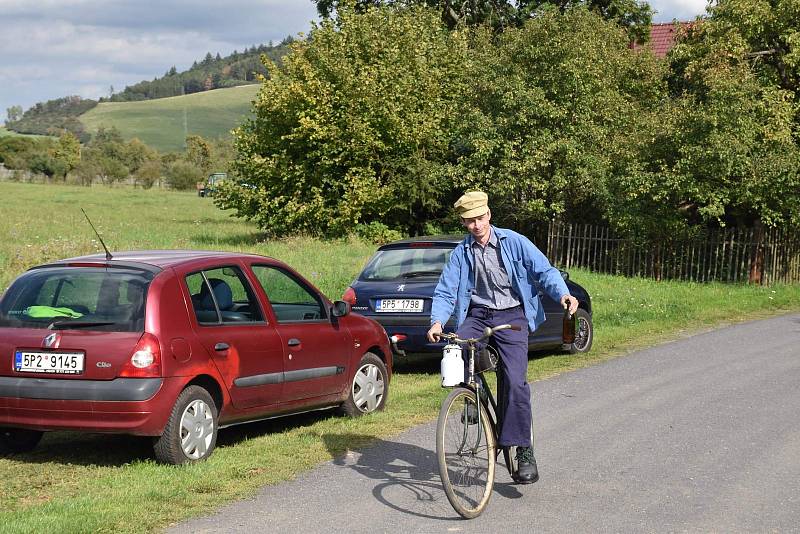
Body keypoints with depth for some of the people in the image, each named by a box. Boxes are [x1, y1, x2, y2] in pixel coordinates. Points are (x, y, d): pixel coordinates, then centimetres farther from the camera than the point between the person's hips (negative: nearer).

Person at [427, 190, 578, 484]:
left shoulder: (514, 242, -1)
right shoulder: (461, 253, 7)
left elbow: (544, 271, -4)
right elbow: (446, 291, 3)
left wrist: (563, 294, -24)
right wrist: (437, 322, -15)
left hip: (511, 316, -3)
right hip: (477, 314, 3)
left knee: (515, 382, -16)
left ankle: (523, 451, -8)